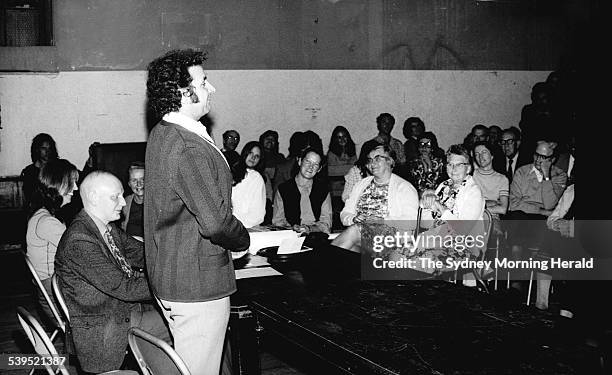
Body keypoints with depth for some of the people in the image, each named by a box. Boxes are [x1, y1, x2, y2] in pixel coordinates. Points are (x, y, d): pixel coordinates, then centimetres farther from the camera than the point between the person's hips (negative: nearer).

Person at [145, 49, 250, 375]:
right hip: (197, 286, -10)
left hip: (169, 279, 10)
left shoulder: (161, 135, 8)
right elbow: (215, 222, -29)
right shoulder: (189, 149, -25)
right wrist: (243, 240, -9)